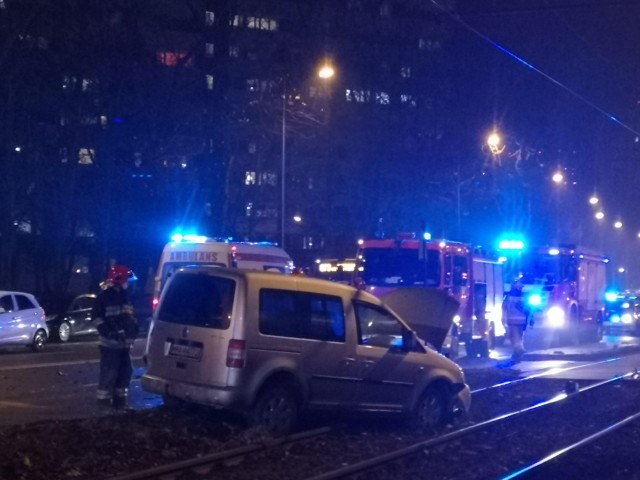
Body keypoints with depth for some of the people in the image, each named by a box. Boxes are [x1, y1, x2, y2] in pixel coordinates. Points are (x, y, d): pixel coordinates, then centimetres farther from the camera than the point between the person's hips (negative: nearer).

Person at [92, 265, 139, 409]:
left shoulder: (124, 296, 17)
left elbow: (129, 317, 25)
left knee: (125, 371, 11)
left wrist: (133, 330, 11)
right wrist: (108, 332, -19)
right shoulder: (105, 296, -8)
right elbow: (97, 317, -12)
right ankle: (104, 397, 2)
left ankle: (119, 396, 22)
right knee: (109, 371, -7)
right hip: (110, 342, -8)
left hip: (124, 342, 8)